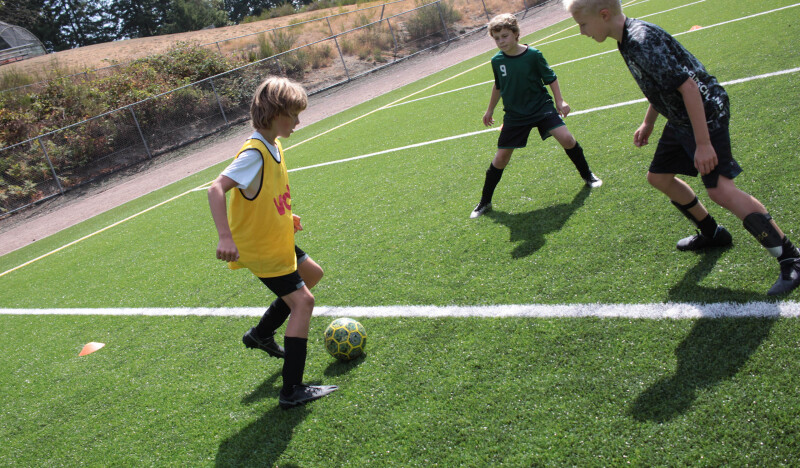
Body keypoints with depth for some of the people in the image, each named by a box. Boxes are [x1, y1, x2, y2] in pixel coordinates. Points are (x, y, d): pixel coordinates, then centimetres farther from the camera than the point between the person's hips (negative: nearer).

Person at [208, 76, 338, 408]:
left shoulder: (273, 146, 3)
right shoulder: (254, 154, -26)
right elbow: (216, 189, -36)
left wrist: (286, 217, 13)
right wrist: (225, 237, -43)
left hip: (276, 240, 10)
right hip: (259, 249, -10)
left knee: (311, 274, 25)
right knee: (302, 302, -12)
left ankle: (261, 334, 35)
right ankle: (293, 390, -5)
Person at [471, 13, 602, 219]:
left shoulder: (533, 55, -14)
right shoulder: (497, 61, -4)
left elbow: (551, 78, -2)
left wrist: (559, 101, -7)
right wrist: (490, 110, 21)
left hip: (541, 107, -2)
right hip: (514, 115, 2)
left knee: (566, 139, -18)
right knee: (501, 158, 0)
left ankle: (587, 175, 9)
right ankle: (485, 202, 14)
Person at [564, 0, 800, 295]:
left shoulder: (643, 41, -26)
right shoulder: (627, 40, 5)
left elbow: (687, 85, -29)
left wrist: (703, 142, -29)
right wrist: (648, 122, 26)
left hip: (705, 113, -10)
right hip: (680, 118, 11)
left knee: (720, 189, -19)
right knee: (658, 176, 19)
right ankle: (712, 233, 36)